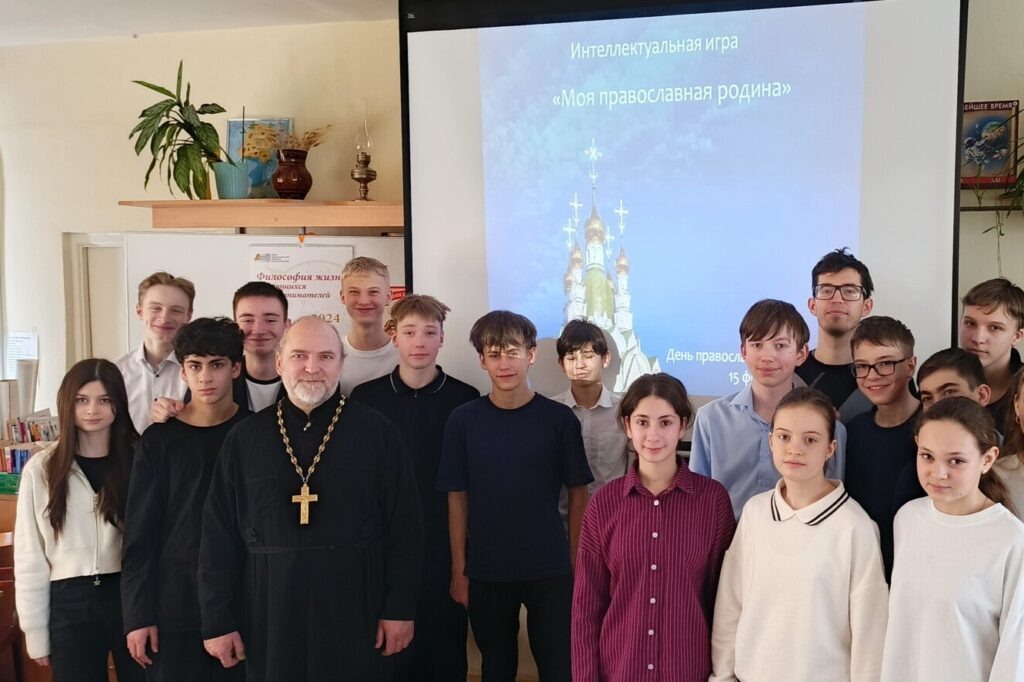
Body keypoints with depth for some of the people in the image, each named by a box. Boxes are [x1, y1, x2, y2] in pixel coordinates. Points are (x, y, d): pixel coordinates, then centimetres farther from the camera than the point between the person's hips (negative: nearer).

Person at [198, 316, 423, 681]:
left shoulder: (377, 432, -2)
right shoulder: (244, 438, 3)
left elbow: (405, 528, -1)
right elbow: (219, 536, 5)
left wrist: (400, 609, -5)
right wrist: (217, 620, 2)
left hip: (354, 611, -1)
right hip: (270, 613, 2)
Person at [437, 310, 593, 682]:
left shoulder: (559, 418, -4)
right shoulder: (463, 420, -3)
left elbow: (577, 495, 2)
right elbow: (457, 499, 1)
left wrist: (577, 563, 1)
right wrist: (459, 571, 0)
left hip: (550, 570, -1)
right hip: (486, 572, 1)